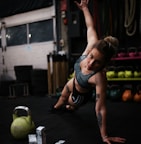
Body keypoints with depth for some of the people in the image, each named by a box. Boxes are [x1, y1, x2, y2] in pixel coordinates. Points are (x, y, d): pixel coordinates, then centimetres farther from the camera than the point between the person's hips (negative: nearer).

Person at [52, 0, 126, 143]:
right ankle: (56, 108, 71)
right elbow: (90, 28, -19)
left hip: (81, 95, -4)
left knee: (70, 106, 33)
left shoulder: (99, 77, -48)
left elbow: (100, 108, -44)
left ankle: (69, 107, 71)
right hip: (73, 83, 4)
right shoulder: (92, 46, -36)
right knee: (61, 99, 36)